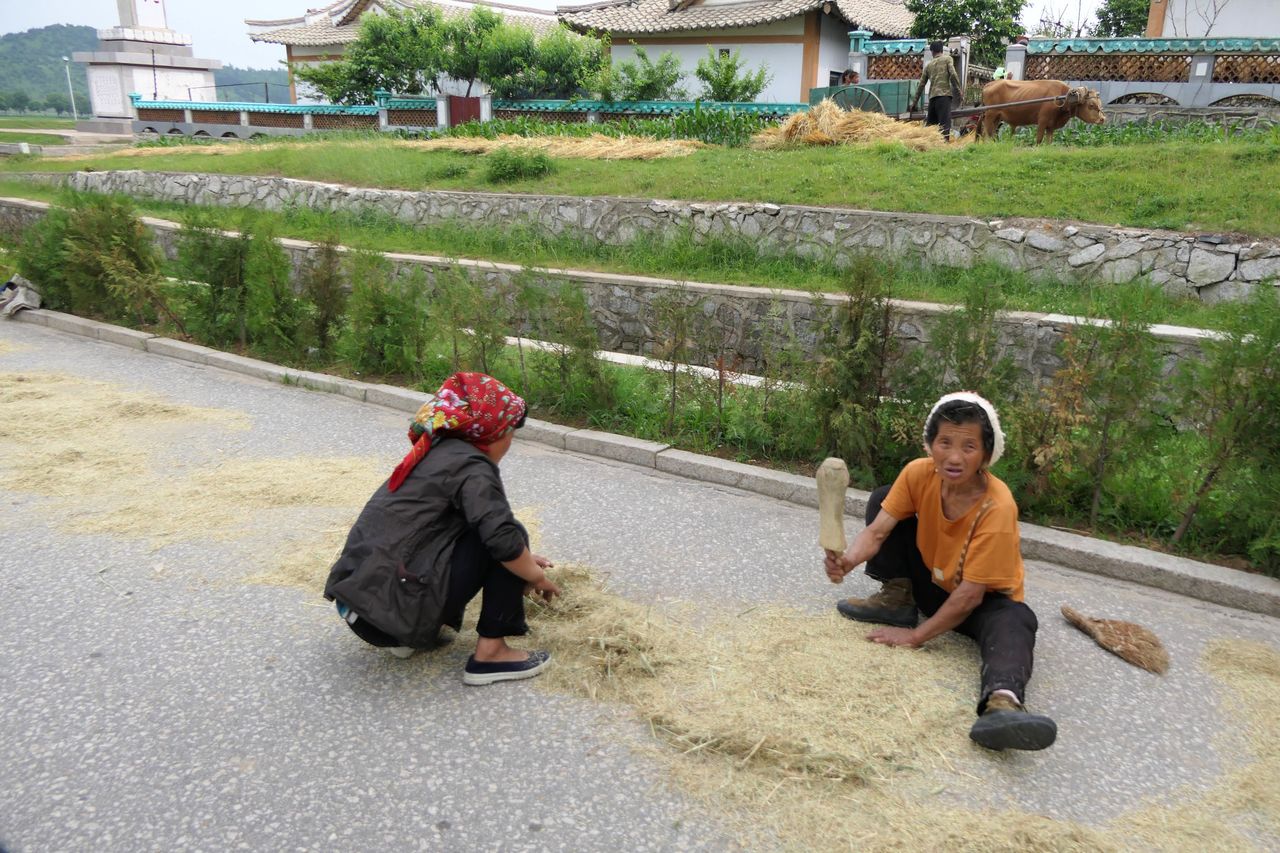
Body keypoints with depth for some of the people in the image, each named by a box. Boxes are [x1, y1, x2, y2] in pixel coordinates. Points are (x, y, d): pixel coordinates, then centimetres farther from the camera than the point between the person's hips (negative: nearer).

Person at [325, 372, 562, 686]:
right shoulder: (472, 466, -8)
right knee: (512, 533, -3)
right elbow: (504, 539, -21)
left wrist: (525, 561, 33)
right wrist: (537, 578, -2)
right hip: (397, 606, -9)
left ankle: (408, 635, 18)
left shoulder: (436, 453, 18)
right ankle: (490, 654, 0)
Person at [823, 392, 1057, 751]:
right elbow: (877, 531, -21)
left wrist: (916, 636, -30)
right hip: (930, 583, 5)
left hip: (980, 601, -4)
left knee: (1014, 620, -40)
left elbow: (970, 593, -30)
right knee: (881, 498, -8)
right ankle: (897, 600, -4)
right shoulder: (919, 473, -18)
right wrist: (850, 559, -44)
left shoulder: (997, 506, -32)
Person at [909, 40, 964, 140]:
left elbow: (921, 85, 21)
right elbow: (953, 75, -6)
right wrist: (960, 92, -3)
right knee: (944, 124, -15)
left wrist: (914, 102, 26)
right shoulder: (947, 59, 9)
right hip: (944, 95, -5)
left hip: (932, 97, 5)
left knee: (930, 123, 12)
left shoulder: (929, 64, 20)